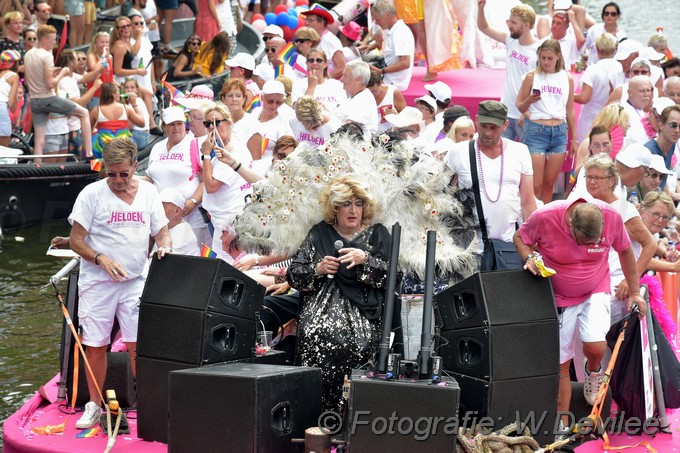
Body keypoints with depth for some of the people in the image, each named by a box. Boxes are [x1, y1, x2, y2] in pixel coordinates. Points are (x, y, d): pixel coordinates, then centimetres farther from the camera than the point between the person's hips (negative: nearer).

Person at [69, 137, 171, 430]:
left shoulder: (148, 193, 7)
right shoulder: (92, 194, -3)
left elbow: (162, 233, 13)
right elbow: (76, 241, -3)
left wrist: (165, 247, -10)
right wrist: (102, 259, -19)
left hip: (136, 281, 2)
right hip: (97, 282, -1)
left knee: (138, 345, -6)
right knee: (96, 346, 3)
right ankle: (94, 405, 16)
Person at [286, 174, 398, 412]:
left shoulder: (377, 234, 13)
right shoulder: (319, 233, 17)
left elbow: (392, 277, 3)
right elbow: (293, 274, 14)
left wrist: (365, 260, -12)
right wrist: (317, 269, -4)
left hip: (362, 309, -1)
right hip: (322, 303, 1)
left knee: (355, 343, -33)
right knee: (316, 337, -31)